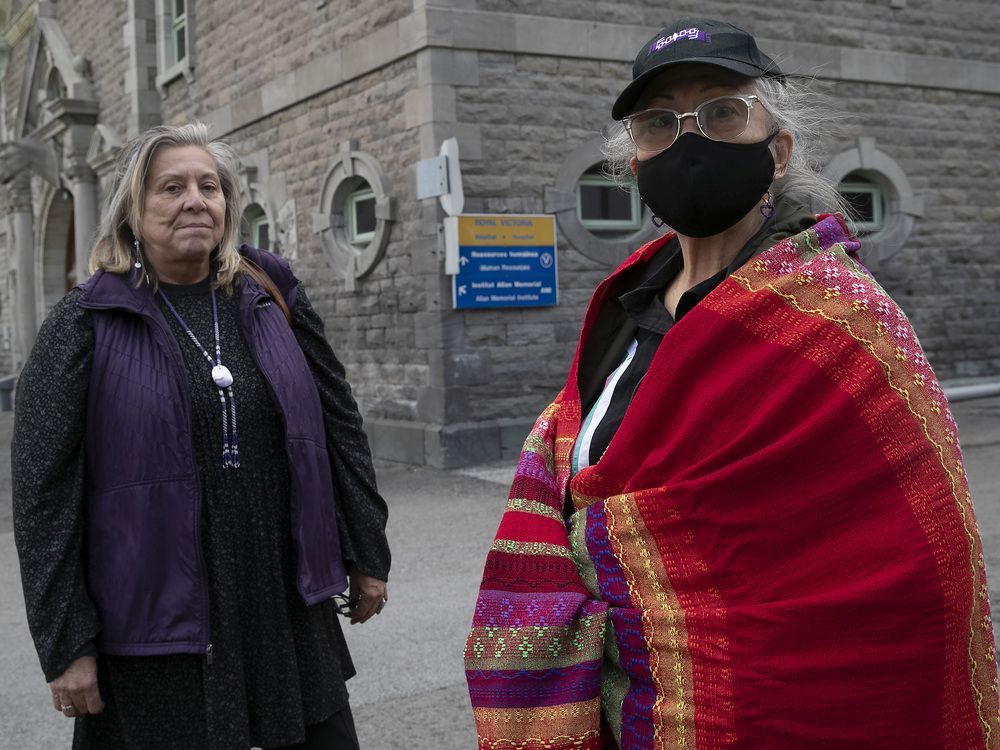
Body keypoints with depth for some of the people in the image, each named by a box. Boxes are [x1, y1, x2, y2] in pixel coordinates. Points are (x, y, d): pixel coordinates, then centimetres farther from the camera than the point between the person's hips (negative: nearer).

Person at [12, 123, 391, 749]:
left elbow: (339, 426, 10)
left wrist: (367, 557, 11)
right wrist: (65, 645, -8)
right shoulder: (86, 323, -4)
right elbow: (43, 491, -5)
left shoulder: (272, 297, 4)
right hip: (154, 635, -3)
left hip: (293, 614, 3)